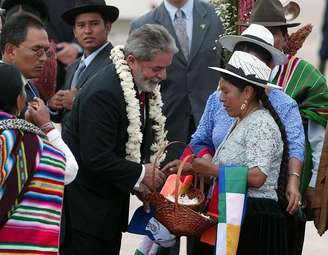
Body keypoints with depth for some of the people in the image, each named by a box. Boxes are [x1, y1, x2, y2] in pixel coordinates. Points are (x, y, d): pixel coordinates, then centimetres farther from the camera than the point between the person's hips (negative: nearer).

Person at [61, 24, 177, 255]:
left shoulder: (147, 89, 4)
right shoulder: (103, 92, -26)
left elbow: (147, 140, 16)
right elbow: (96, 158, -28)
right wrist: (140, 175, -20)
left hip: (112, 203, 9)